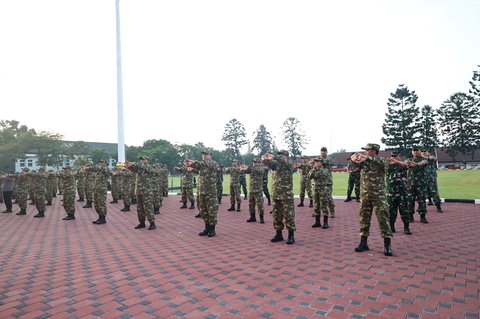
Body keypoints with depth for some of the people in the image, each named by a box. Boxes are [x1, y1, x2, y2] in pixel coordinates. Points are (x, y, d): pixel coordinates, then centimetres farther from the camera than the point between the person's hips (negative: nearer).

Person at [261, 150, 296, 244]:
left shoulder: (289, 165, -2)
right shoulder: (276, 165, 10)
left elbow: (284, 161, -24)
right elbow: (270, 164, -11)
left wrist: (274, 157, -38)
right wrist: (265, 159, -33)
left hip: (286, 195, -5)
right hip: (275, 195, 5)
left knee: (288, 215, -1)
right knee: (276, 215, 10)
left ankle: (291, 235, 8)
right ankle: (279, 234, 21)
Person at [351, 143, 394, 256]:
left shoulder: (382, 161, -4)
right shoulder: (364, 162, 9)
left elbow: (382, 163, -26)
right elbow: (353, 158, -1)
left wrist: (367, 157, -29)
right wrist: (356, 157, -24)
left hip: (379, 195, -4)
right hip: (365, 195, 5)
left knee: (383, 219, -5)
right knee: (364, 218, 8)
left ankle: (387, 245, 2)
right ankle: (363, 243, 17)